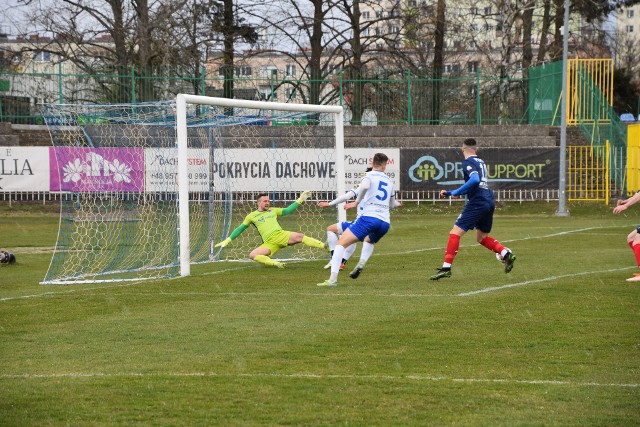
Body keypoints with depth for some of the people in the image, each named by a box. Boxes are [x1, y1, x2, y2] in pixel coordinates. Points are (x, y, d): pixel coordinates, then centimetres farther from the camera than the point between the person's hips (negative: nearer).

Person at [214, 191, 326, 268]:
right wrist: (228, 240, 19)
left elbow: (288, 210, 29)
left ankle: (324, 246, -31)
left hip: (281, 235, 1)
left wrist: (300, 200, 23)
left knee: (299, 236, -27)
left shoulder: (273, 211, 22)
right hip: (270, 242, 0)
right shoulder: (252, 216, 17)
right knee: (252, 255, -27)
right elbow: (240, 229, 23)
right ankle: (276, 264, -33)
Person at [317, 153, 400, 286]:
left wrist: (357, 202, -9)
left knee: (341, 243, -7)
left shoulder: (369, 176, 4)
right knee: (369, 241, 39)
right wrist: (396, 203, 60)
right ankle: (361, 264, 12)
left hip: (368, 217, -6)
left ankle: (333, 279, -22)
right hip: (384, 222, 6)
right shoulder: (389, 181, 22)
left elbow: (364, 186, -22)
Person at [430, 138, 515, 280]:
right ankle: (506, 253, 1)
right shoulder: (480, 162, 21)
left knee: (455, 232, -7)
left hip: (477, 203, -8)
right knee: (482, 237, 21)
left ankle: (446, 267, -15)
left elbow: (475, 179, -24)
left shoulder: (468, 163, -6)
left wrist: (456, 192, -18)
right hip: (489, 201, 9)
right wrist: (449, 193, 26)